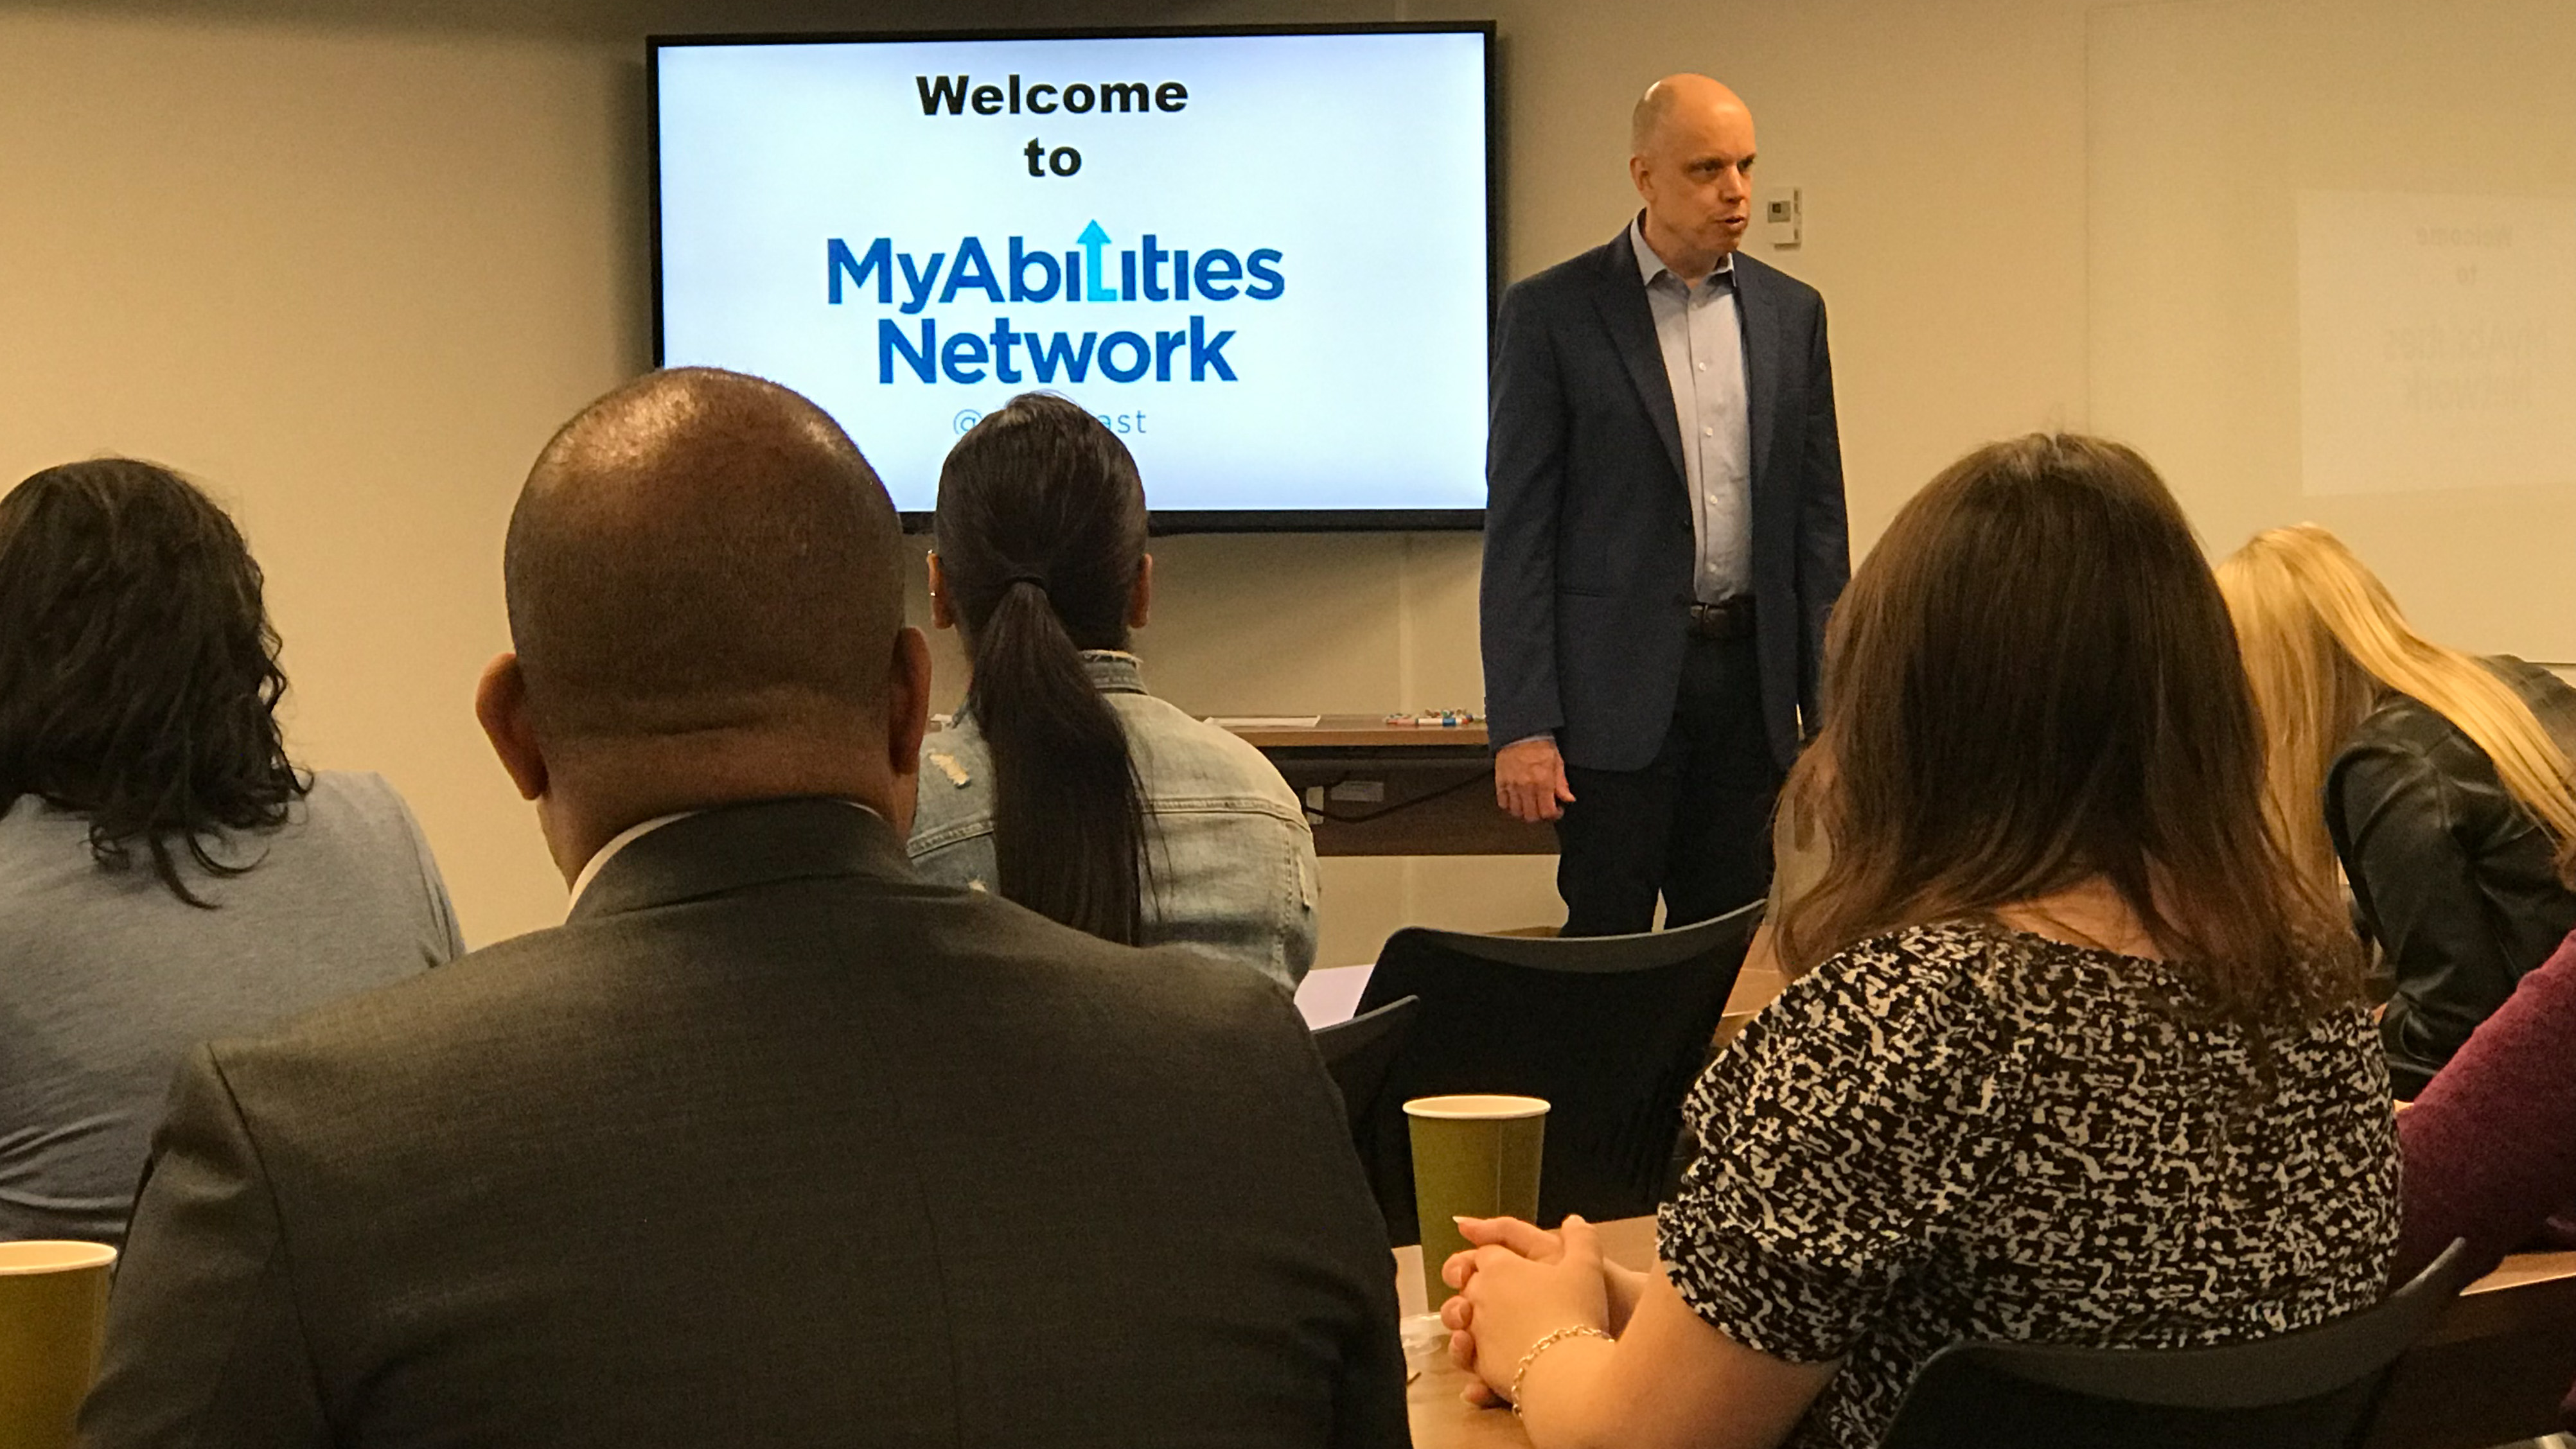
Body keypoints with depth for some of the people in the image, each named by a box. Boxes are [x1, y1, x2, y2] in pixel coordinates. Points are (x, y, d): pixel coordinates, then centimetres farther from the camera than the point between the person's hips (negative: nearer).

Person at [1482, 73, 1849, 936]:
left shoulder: (1791, 313, 10)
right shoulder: (1551, 313, -3)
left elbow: (1817, 515, 12)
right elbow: (1518, 529, -5)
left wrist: (1830, 703, 7)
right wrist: (1521, 724, -11)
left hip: (1750, 675, 4)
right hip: (1616, 686, -4)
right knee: (1606, 954, -2)